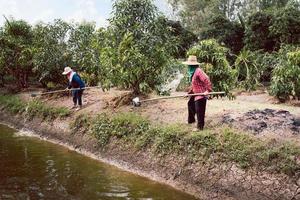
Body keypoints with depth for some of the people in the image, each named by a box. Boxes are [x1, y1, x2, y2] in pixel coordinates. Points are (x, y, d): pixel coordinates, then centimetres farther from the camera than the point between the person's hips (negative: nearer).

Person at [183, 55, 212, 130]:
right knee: (190, 104, 24)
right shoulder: (192, 71, 10)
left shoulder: (198, 71, -23)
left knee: (199, 110, -3)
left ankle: (200, 126, 9)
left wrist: (208, 90, -27)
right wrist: (189, 91, 18)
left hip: (201, 94, -11)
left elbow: (206, 80, -28)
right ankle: (191, 120, 43)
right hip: (195, 93, 11)